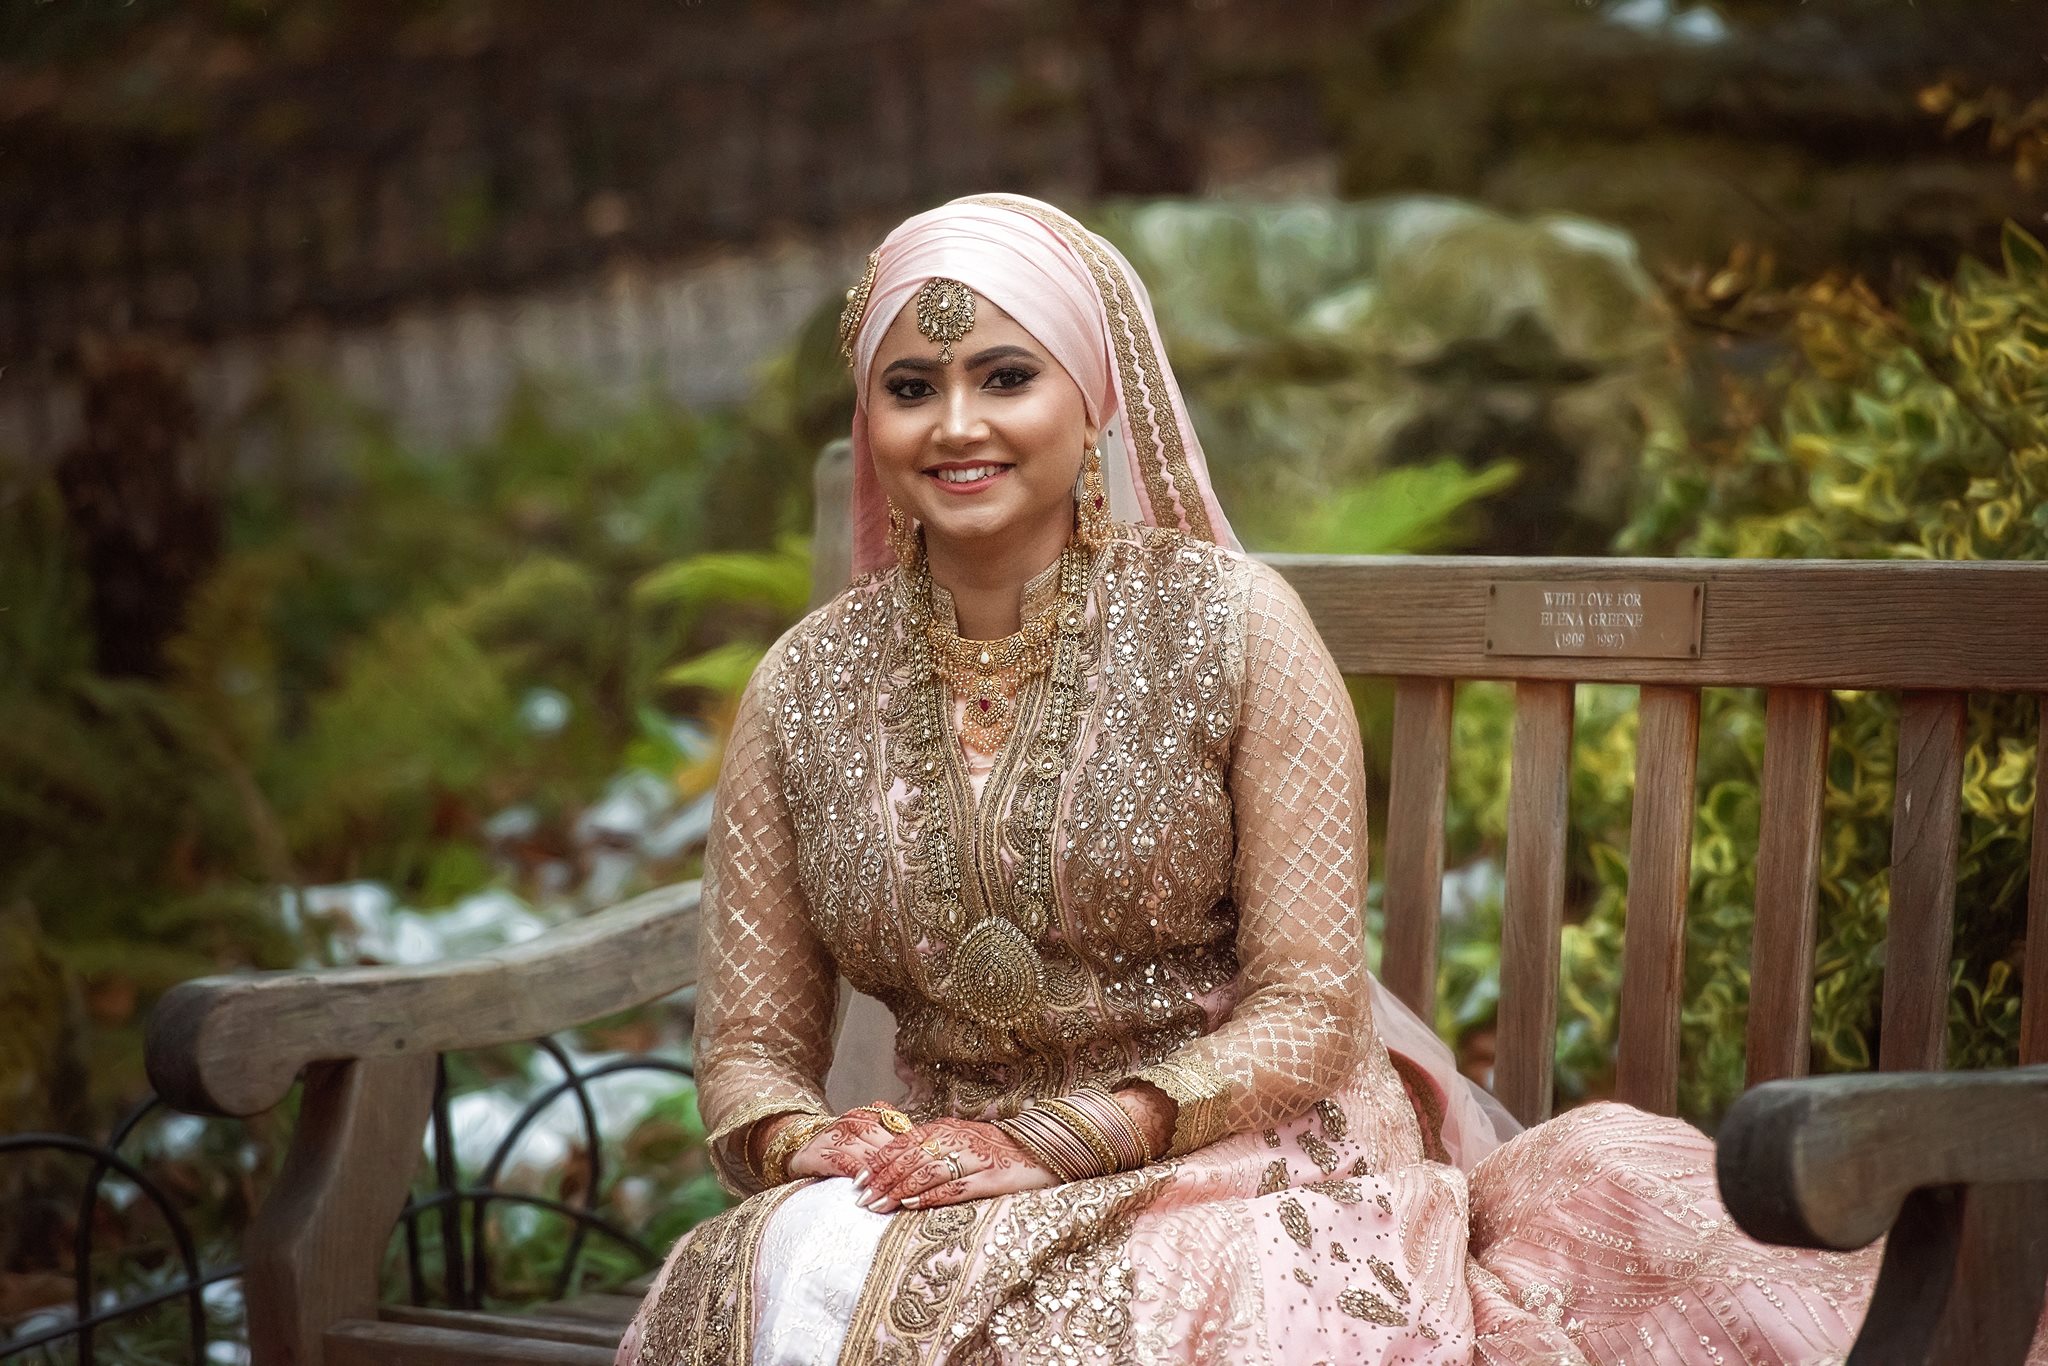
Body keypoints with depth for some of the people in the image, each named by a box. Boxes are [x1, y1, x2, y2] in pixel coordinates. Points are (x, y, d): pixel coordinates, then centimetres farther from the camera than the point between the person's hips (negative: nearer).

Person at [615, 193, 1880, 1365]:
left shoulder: (1233, 626, -5)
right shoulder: (805, 689, 5)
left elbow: (1312, 1013, -8)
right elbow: (752, 1048, 8)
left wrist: (1044, 1144, -18)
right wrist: (814, 1150, -15)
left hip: (1234, 1179, -2)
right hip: (958, 1204, 3)